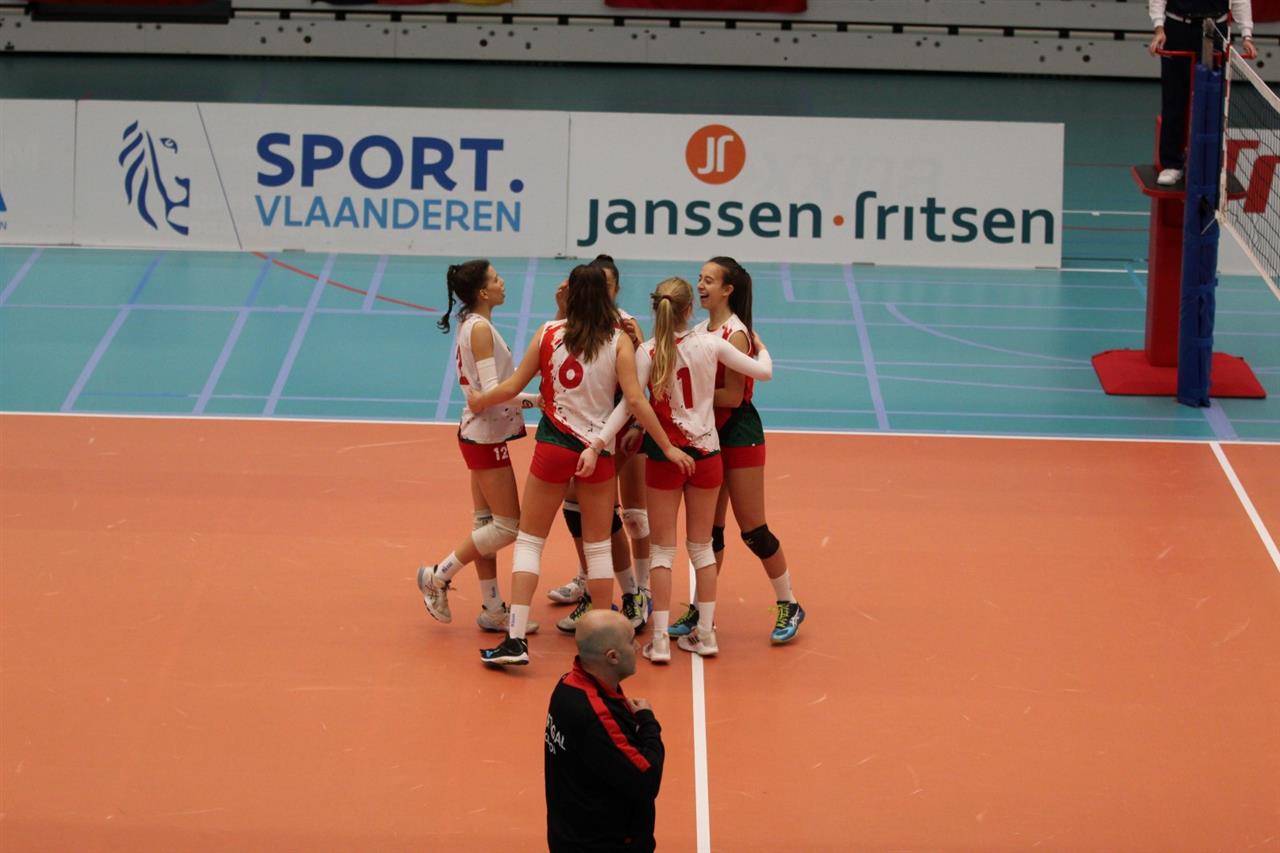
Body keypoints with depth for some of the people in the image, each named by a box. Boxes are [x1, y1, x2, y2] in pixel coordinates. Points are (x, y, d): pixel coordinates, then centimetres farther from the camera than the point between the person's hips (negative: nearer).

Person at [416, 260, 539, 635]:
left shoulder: (471, 325, 11)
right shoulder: (481, 328, -18)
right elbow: (491, 390, -23)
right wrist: (535, 399, -24)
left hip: (481, 433, 10)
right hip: (486, 436, -10)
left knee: (486, 522, 12)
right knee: (508, 524, -4)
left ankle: (492, 610, 16)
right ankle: (438, 576, 3)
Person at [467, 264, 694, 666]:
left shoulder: (549, 333, -3)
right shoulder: (619, 341, -5)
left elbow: (513, 386, 3)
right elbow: (635, 399, -12)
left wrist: (479, 400, 22)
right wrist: (668, 447, -6)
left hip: (553, 446, 0)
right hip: (598, 449, 0)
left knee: (530, 540, 8)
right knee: (598, 546, 13)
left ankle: (516, 639, 0)